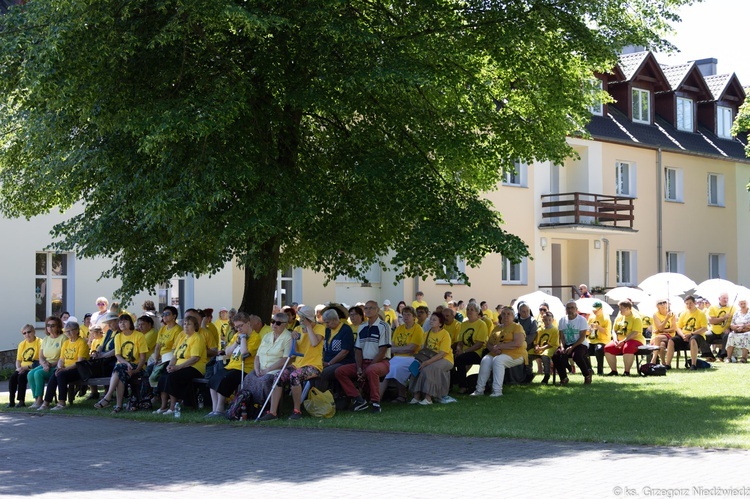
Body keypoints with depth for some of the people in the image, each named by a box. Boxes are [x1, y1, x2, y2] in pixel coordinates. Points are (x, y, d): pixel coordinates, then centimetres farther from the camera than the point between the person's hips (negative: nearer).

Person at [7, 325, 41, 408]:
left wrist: (27, 367, -18)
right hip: (22, 368, 6)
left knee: (21, 377, -31)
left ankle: (21, 401, -25)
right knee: (12, 377, -23)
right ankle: (11, 401, -20)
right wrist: (19, 368, -7)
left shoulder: (39, 342, -4)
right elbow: (18, 360, 16)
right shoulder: (22, 344, 17)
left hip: (33, 368, -6)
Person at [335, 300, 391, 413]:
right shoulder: (362, 328, 14)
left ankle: (375, 403, -26)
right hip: (364, 362, 7)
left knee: (371, 371, -41)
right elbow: (358, 350, 12)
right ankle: (359, 399, -11)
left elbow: (382, 351, -13)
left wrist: (368, 367, -18)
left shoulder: (383, 326, -6)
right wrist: (359, 368, -6)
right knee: (340, 371, -11)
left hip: (380, 362, -7)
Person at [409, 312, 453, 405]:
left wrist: (427, 362, -28)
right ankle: (417, 396, -21)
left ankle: (428, 398, -29)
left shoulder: (445, 334, -13)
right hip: (431, 359, 7)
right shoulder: (428, 333, 10)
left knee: (428, 368, -32)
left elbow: (442, 354, -20)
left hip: (445, 359, -7)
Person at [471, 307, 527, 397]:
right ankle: (480, 389, -21)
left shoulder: (517, 327, 1)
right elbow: (488, 343, 15)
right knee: (485, 360, -23)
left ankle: (497, 391, -35)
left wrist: (500, 346, -15)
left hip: (515, 354, -6)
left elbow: (518, 343, -15)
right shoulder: (497, 328, 20)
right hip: (498, 353, 6)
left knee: (498, 360, -34)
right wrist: (493, 348, -10)